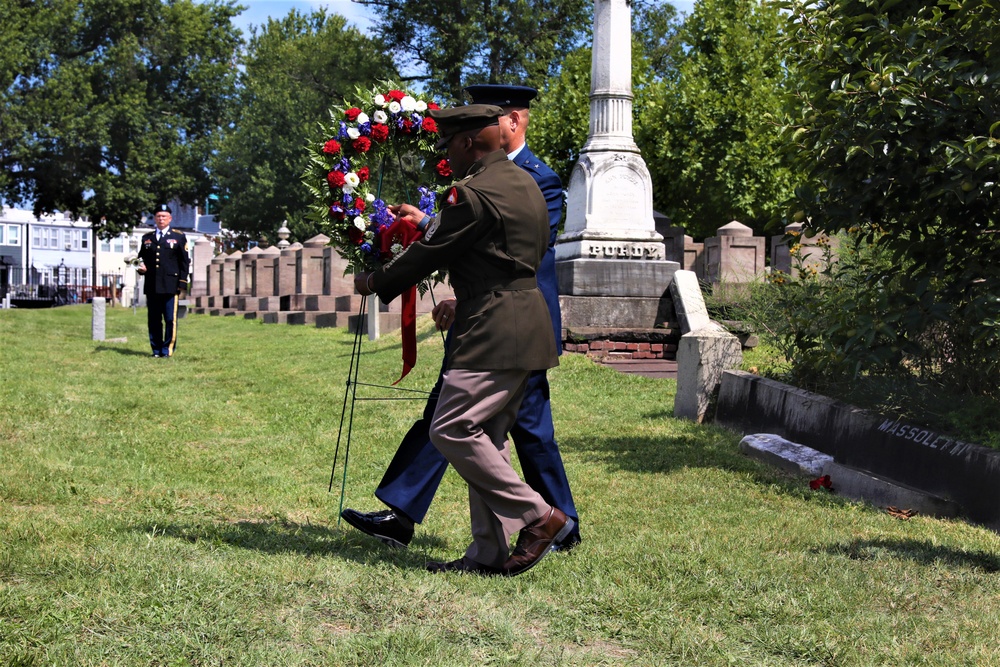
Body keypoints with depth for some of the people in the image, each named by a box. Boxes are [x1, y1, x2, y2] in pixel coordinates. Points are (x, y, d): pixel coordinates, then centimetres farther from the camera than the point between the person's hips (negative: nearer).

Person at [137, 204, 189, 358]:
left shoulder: (179, 238, 9)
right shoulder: (146, 238, 18)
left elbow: (184, 262, 5)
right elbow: (141, 258, 24)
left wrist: (182, 283, -4)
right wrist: (141, 267, 1)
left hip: (171, 286, -3)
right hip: (151, 286, 3)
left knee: (170, 319, -6)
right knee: (153, 320, 4)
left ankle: (168, 349, 1)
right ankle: (156, 349, 10)